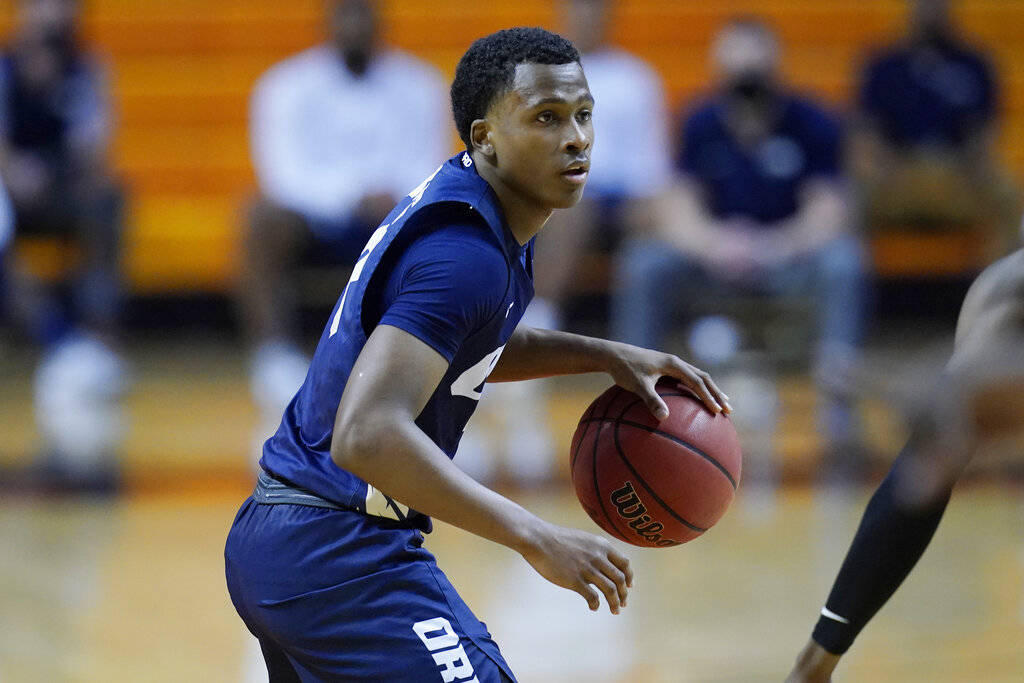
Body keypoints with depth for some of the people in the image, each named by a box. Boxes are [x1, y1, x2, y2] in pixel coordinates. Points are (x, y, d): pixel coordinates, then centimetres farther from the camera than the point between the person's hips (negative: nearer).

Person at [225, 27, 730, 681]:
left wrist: (606, 355, 15)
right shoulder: (464, 253, -21)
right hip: (340, 554, -11)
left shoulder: (451, 198, 9)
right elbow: (366, 435, -32)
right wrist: (536, 539, -29)